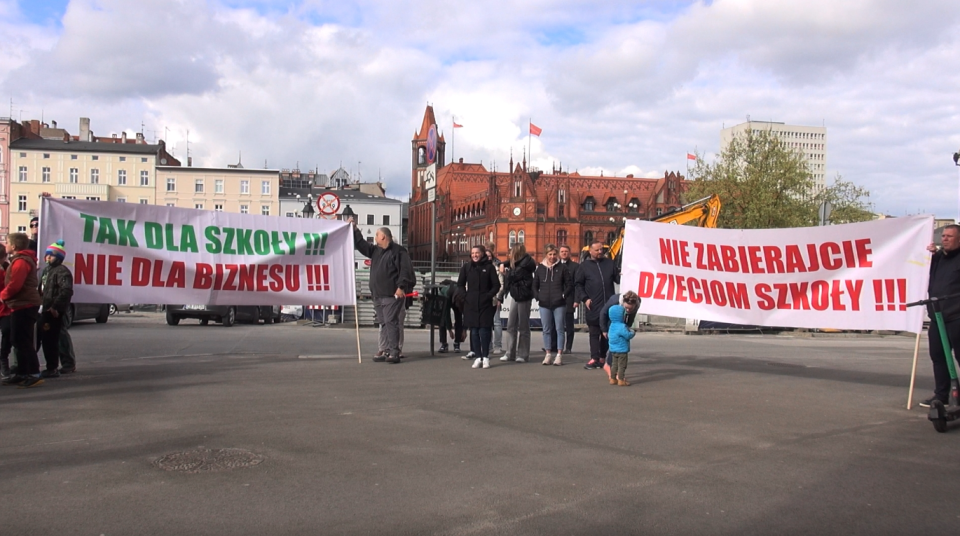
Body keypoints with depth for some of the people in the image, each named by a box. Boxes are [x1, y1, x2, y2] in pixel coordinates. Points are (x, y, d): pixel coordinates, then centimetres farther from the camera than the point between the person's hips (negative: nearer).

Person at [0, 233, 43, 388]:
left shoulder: (20, 261, -15)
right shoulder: (21, 259, 19)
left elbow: (15, 285, -22)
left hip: (24, 306, -11)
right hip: (23, 305, 11)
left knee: (23, 341, -10)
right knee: (19, 341, 13)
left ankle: (35, 374, -11)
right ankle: (22, 374, 18)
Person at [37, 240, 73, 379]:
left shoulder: (62, 271, -12)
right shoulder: (47, 269, 19)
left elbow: (66, 291, -24)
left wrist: (55, 307, -26)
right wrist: (40, 301, 14)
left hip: (54, 311, -10)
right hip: (45, 310, 10)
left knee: (50, 340, -8)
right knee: (41, 337, 15)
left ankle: (52, 369, -1)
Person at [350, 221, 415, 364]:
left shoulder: (398, 251, -8)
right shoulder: (376, 250, 18)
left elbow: (405, 270, -15)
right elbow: (361, 244, 24)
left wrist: (401, 287, -22)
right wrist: (355, 229, 18)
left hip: (392, 295, -9)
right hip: (378, 295, 9)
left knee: (391, 322, -11)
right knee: (383, 323, 9)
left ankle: (394, 352, -10)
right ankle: (386, 351, 13)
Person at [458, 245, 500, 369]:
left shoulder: (489, 267, 1)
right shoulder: (466, 267, 7)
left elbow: (496, 285, 2)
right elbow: (460, 284, 14)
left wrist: (489, 295, -8)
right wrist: (465, 296, 3)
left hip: (485, 304, -2)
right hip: (471, 305, 2)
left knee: (484, 331, -5)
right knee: (474, 331, 3)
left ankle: (485, 357, 6)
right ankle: (478, 357, 11)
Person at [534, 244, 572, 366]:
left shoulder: (561, 268, 0)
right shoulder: (540, 268, 6)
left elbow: (569, 284, 3)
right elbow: (535, 285, 12)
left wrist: (564, 295, -7)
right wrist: (538, 297, 1)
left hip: (559, 304, -2)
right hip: (544, 304, 2)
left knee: (559, 329, 0)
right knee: (546, 329, 8)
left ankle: (559, 355, 4)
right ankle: (548, 354, 15)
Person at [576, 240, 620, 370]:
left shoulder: (609, 263, 10)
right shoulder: (585, 266, 5)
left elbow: (617, 278, 12)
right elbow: (578, 284, 5)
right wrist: (584, 298, -6)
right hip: (593, 307, -3)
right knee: (594, 333, -1)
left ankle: (602, 358, 17)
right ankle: (594, 359, 0)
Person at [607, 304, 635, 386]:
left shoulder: (612, 325, 7)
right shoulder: (621, 326, -23)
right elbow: (628, 335, -22)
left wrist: (628, 330, 15)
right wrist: (632, 332, -1)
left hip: (613, 350, 9)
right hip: (622, 350, -9)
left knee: (615, 364, 17)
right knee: (622, 365, 0)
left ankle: (613, 379, 21)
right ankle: (621, 380, 3)